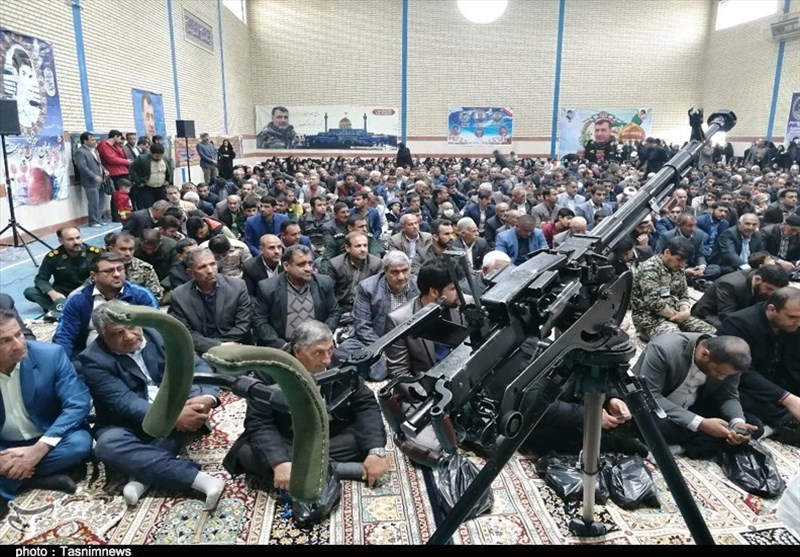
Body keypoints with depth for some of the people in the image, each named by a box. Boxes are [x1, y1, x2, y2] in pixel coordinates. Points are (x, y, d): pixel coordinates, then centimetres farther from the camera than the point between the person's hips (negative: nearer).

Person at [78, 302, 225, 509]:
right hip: (129, 423, -2)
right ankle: (197, 477, -35)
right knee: (107, 446, -33)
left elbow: (197, 366, -10)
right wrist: (173, 417, -37)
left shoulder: (159, 333, -5)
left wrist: (208, 397, -32)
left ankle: (143, 474, -26)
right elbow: (124, 403, -24)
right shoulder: (93, 359, -14)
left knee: (197, 389, -26)